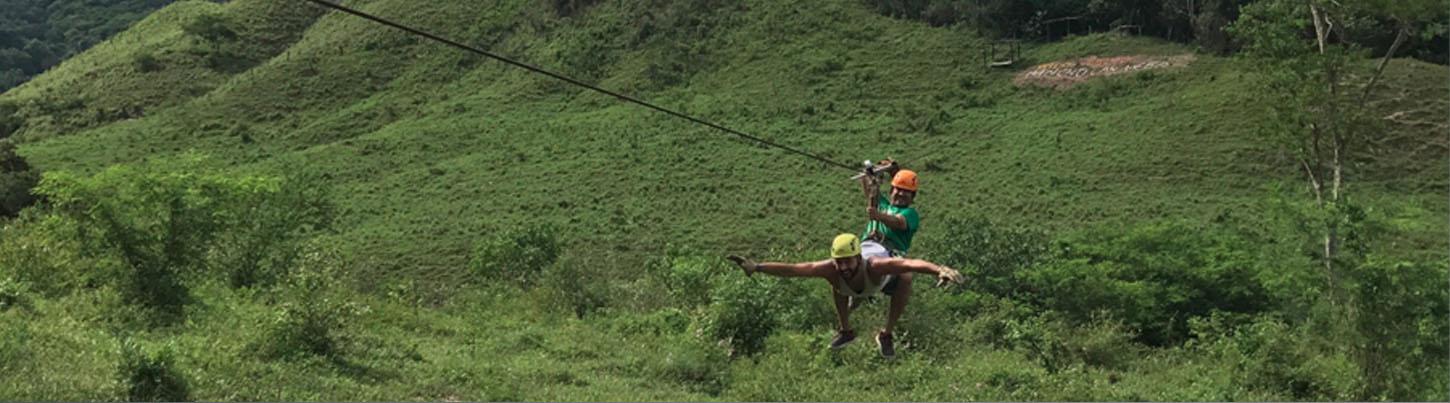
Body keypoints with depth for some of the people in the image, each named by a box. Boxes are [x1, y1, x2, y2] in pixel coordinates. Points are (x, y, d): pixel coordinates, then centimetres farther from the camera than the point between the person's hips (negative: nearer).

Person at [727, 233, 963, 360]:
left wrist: (940, 270, -82)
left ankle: (887, 335, -1)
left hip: (883, 277, -3)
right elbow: (792, 269, -48)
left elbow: (913, 264, -64)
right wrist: (756, 268, -59)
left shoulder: (875, 266, -51)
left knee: (907, 278, -23)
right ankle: (845, 331, 26)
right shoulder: (832, 269, -44)